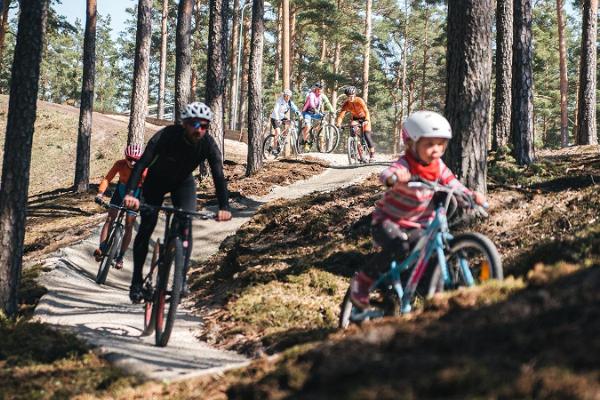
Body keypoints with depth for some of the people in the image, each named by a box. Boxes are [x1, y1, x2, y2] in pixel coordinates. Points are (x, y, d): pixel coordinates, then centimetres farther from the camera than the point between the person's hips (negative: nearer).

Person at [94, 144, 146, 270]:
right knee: (110, 218, -12)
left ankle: (120, 257, 7)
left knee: (129, 226, -2)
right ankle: (101, 249, -15)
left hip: (135, 194, -1)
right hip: (121, 190, 1)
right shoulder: (120, 164, -25)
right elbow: (107, 178, -27)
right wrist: (100, 193, -42)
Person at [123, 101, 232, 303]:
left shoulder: (208, 144, -27)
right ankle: (137, 281, 1)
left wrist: (224, 207, -46)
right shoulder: (167, 135, -35)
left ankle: (182, 276, -7)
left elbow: (218, 176, -31)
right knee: (146, 227, -10)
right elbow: (142, 163, -42)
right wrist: (130, 193, -56)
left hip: (183, 183, 2)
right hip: (156, 181, -2)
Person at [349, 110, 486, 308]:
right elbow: (386, 174, -43)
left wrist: (473, 195, -31)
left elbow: (453, 185, -9)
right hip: (387, 221, -6)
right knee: (398, 246, -34)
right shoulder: (404, 165, -22)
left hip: (416, 225, 6)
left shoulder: (438, 166, -2)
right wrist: (395, 177, -68)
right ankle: (362, 281, -18)